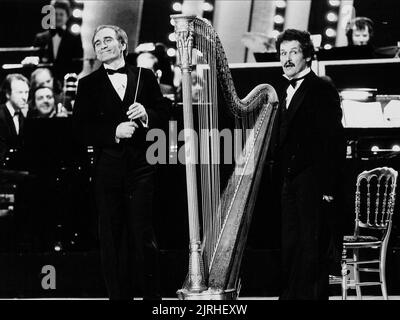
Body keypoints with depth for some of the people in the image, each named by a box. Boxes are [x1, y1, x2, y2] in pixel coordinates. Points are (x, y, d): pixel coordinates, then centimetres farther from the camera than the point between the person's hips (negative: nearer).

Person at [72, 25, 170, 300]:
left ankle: (153, 295, 7)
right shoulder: (88, 85, 7)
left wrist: (146, 114, -11)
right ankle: (119, 295, 11)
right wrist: (114, 132, -14)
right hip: (108, 170, 1)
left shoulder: (145, 77, 10)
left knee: (143, 236, -3)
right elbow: (81, 129, -1)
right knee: (112, 239, 3)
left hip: (141, 168, -1)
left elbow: (164, 114, 10)